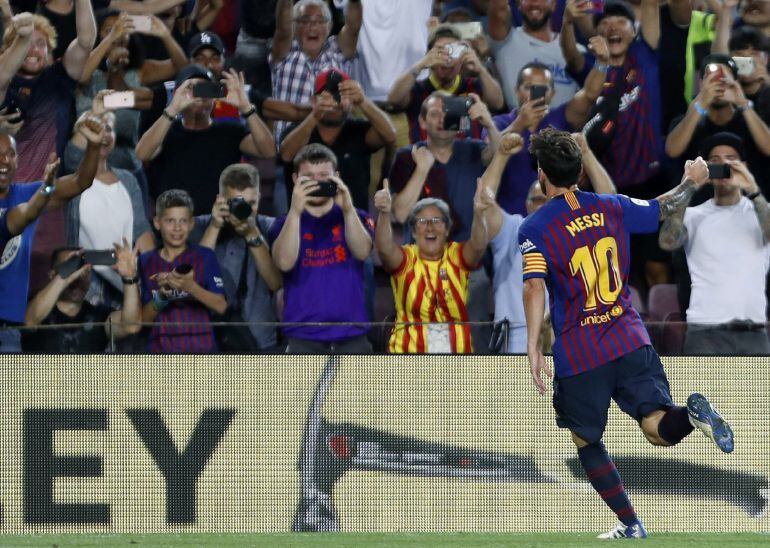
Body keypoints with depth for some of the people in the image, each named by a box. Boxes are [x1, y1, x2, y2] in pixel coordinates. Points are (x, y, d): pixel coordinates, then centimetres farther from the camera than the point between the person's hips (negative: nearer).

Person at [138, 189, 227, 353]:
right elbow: (143, 318, 8)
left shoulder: (205, 257, 4)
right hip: (161, 350, 2)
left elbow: (221, 306, -6)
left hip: (200, 351, -2)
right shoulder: (146, 262, 10)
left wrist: (191, 287, -22)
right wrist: (161, 296, -11)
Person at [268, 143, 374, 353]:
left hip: (351, 335, 1)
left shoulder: (355, 218, 10)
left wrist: (347, 209, -24)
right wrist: (295, 211, -19)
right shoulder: (286, 223, 8)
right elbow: (284, 262, -10)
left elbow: (362, 252, -9)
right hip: (303, 338, -1)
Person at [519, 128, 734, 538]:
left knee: (586, 442, 17)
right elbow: (662, 209, 20)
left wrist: (532, 347, -23)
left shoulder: (534, 230, -7)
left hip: (578, 356, -3)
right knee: (659, 431, -3)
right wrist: (691, 183, 38)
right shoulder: (611, 208, 5)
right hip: (631, 343, 3)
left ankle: (629, 524, 16)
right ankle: (692, 413, -35)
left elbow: (535, 287, -20)